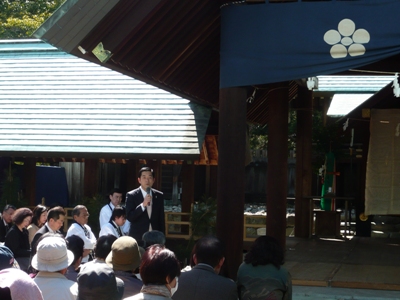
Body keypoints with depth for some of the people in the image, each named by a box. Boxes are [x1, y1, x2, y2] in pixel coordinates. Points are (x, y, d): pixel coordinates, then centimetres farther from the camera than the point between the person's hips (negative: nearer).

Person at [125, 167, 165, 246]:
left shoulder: (159, 196, 8)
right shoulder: (131, 195, -2)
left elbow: (161, 219, 11)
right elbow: (129, 217, -10)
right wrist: (143, 205, -20)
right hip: (138, 239, -2)